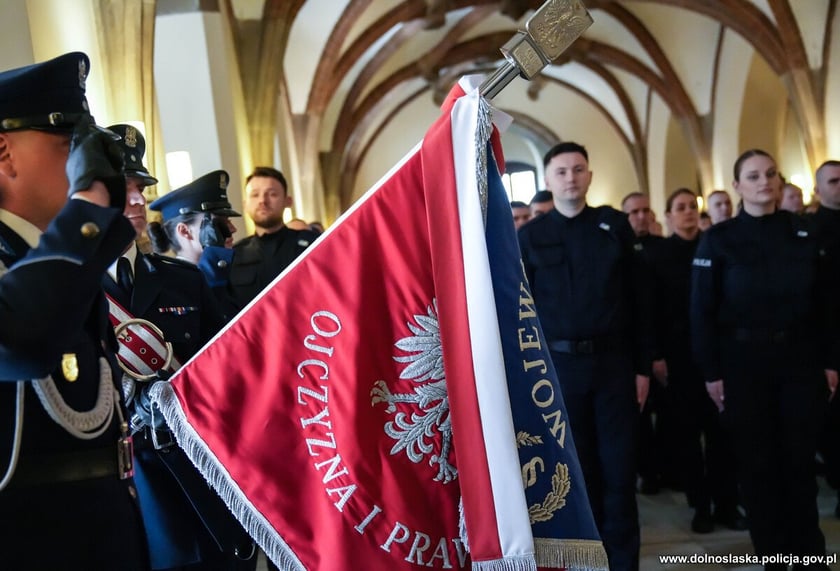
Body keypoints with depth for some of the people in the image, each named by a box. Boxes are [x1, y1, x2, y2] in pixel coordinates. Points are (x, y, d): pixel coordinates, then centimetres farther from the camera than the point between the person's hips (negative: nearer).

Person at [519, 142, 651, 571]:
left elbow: (638, 300, 5)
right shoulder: (530, 236, 2)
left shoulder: (616, 226, 5)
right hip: (559, 365, -1)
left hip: (614, 360, 1)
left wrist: (642, 366, 2)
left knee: (620, 467, 6)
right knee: (576, 469, 10)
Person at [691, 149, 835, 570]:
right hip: (744, 364, -2)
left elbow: (822, 301, 8)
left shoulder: (802, 233, 6)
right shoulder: (718, 239, -3)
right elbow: (702, 310, -5)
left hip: (801, 360, 3)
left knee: (801, 458, 10)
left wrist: (829, 360, 4)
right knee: (757, 462, 6)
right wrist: (711, 372, -9)